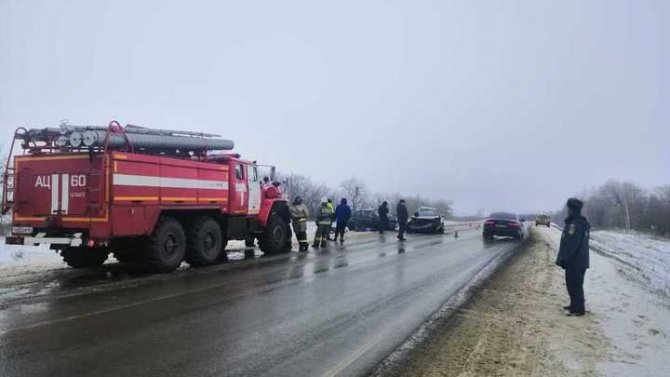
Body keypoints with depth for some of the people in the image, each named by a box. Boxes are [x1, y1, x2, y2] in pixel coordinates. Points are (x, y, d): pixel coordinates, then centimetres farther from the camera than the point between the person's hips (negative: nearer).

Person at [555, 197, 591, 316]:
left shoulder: (574, 224, -21)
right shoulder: (584, 223, 13)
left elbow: (570, 244, -24)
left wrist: (564, 259, -19)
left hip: (574, 262, -10)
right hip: (581, 260, 10)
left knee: (574, 285, -4)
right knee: (575, 284, 19)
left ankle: (577, 309, 0)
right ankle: (575, 305, 28)